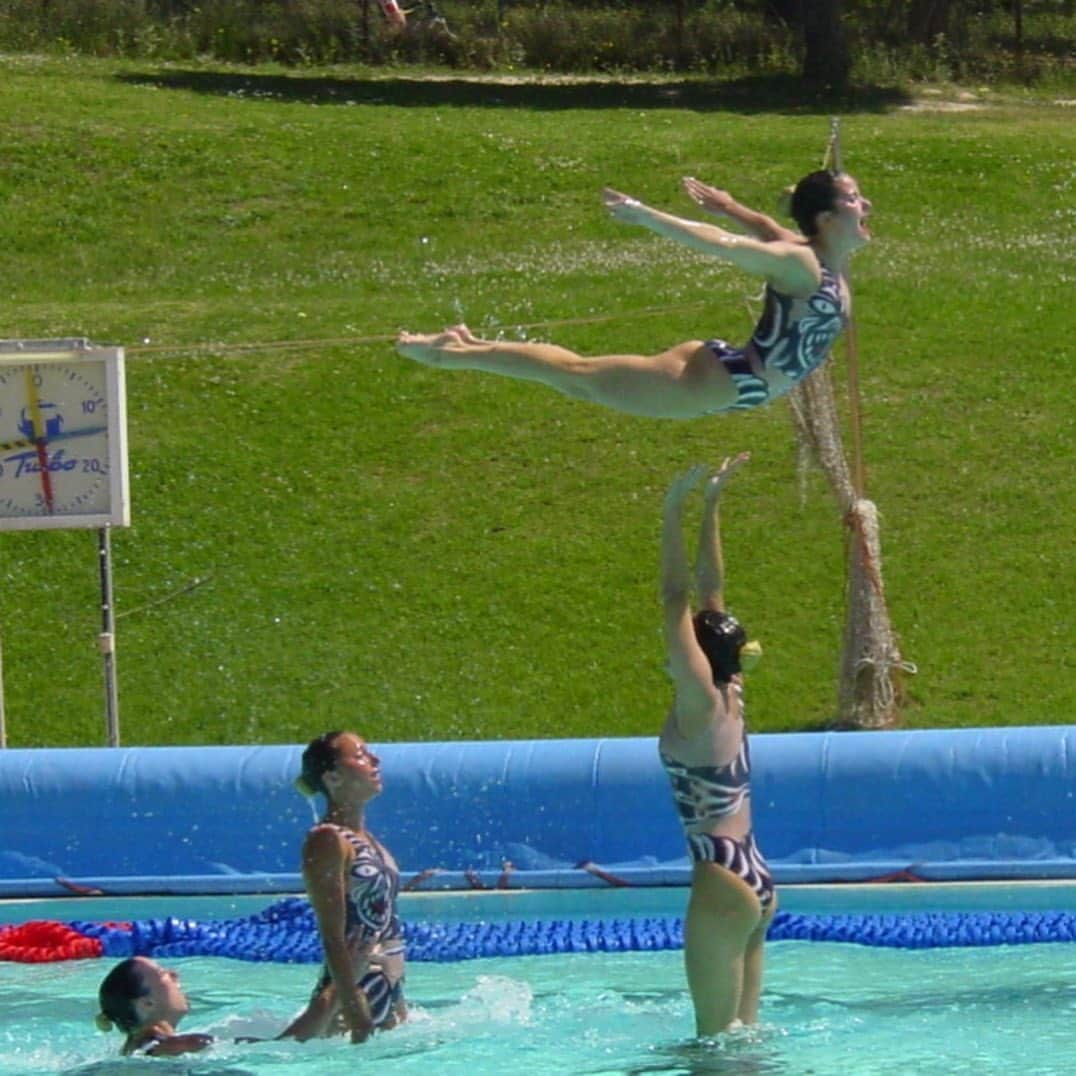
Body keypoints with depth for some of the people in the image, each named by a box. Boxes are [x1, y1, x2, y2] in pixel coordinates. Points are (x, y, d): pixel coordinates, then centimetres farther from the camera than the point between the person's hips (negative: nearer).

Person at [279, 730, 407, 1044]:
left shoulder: (367, 841, 14)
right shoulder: (327, 841, -13)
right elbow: (333, 937, -18)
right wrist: (353, 1009, -22)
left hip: (387, 992, 9)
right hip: (355, 990, -9)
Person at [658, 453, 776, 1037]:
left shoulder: (701, 704, -10)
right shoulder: (730, 697, 10)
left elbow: (677, 599, -14)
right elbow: (709, 591, 15)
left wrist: (675, 512, -14)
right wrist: (709, 507, 17)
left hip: (722, 883, -9)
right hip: (755, 879, 9)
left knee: (719, 1036, -6)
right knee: (741, 1032, 10)